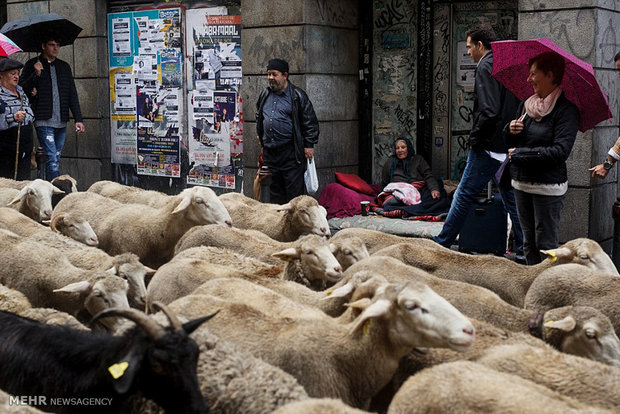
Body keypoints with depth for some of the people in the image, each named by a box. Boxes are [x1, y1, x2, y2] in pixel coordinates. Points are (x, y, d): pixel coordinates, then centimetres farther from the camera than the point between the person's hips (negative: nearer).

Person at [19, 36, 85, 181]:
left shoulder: (64, 66, 17)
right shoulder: (32, 65, 5)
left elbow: (72, 94, 15)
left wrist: (78, 119, 7)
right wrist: (35, 75, -14)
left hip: (61, 122, 4)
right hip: (43, 121, -4)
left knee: (56, 159, 6)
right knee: (52, 158, -13)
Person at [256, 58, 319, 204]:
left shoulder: (297, 96, -3)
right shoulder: (265, 95, 14)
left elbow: (310, 122, -3)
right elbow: (259, 120, 25)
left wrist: (309, 145, -7)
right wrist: (262, 143, 23)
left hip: (291, 153, -6)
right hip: (270, 152, 6)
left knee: (294, 189, -5)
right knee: (275, 188, 12)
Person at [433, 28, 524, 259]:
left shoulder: (486, 67, -11)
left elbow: (488, 111, -22)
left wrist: (474, 138, -12)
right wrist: (509, 134, 16)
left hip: (488, 147, -8)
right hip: (508, 147, 9)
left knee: (464, 196, -1)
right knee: (511, 198, 12)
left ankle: (442, 243, 6)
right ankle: (523, 250, 14)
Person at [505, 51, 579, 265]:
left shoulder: (566, 109, -12)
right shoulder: (526, 105, 10)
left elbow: (560, 151, -20)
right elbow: (509, 143, 17)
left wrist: (519, 154, -16)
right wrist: (510, 129, -6)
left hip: (548, 187, -7)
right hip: (521, 182, 7)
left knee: (546, 244, -3)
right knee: (529, 242, 15)